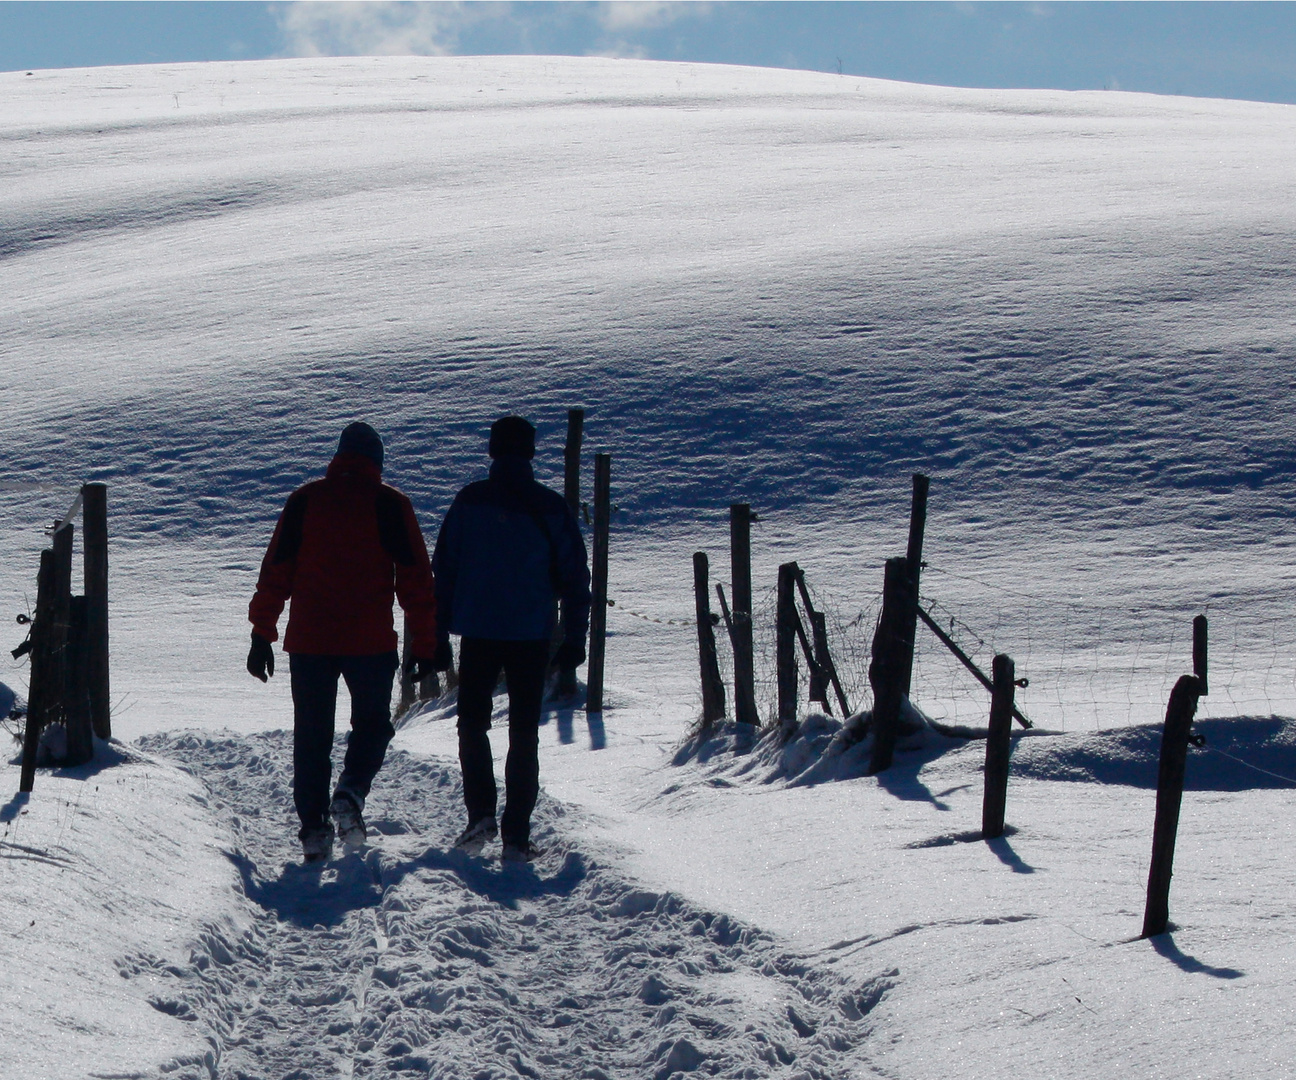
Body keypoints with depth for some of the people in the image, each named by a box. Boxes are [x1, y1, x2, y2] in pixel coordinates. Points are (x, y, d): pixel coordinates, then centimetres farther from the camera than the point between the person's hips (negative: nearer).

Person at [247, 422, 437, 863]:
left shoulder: (304, 500, 5)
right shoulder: (390, 505, 0)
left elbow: (275, 571, 4)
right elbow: (416, 579, -2)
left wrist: (262, 635, 9)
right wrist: (423, 644, 3)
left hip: (309, 641, 1)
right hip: (370, 643, -1)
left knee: (311, 736, 11)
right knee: (372, 724, 16)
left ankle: (314, 828, 6)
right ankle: (350, 794, -8)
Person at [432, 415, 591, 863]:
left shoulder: (469, 502, -1)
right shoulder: (551, 508, -1)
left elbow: (443, 570, 0)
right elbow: (574, 577, 1)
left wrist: (439, 636, 5)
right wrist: (574, 638, 7)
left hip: (478, 634, 0)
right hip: (531, 637, 0)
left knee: (473, 725, 15)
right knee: (523, 734, 7)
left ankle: (481, 813, -2)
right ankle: (516, 836, 2)